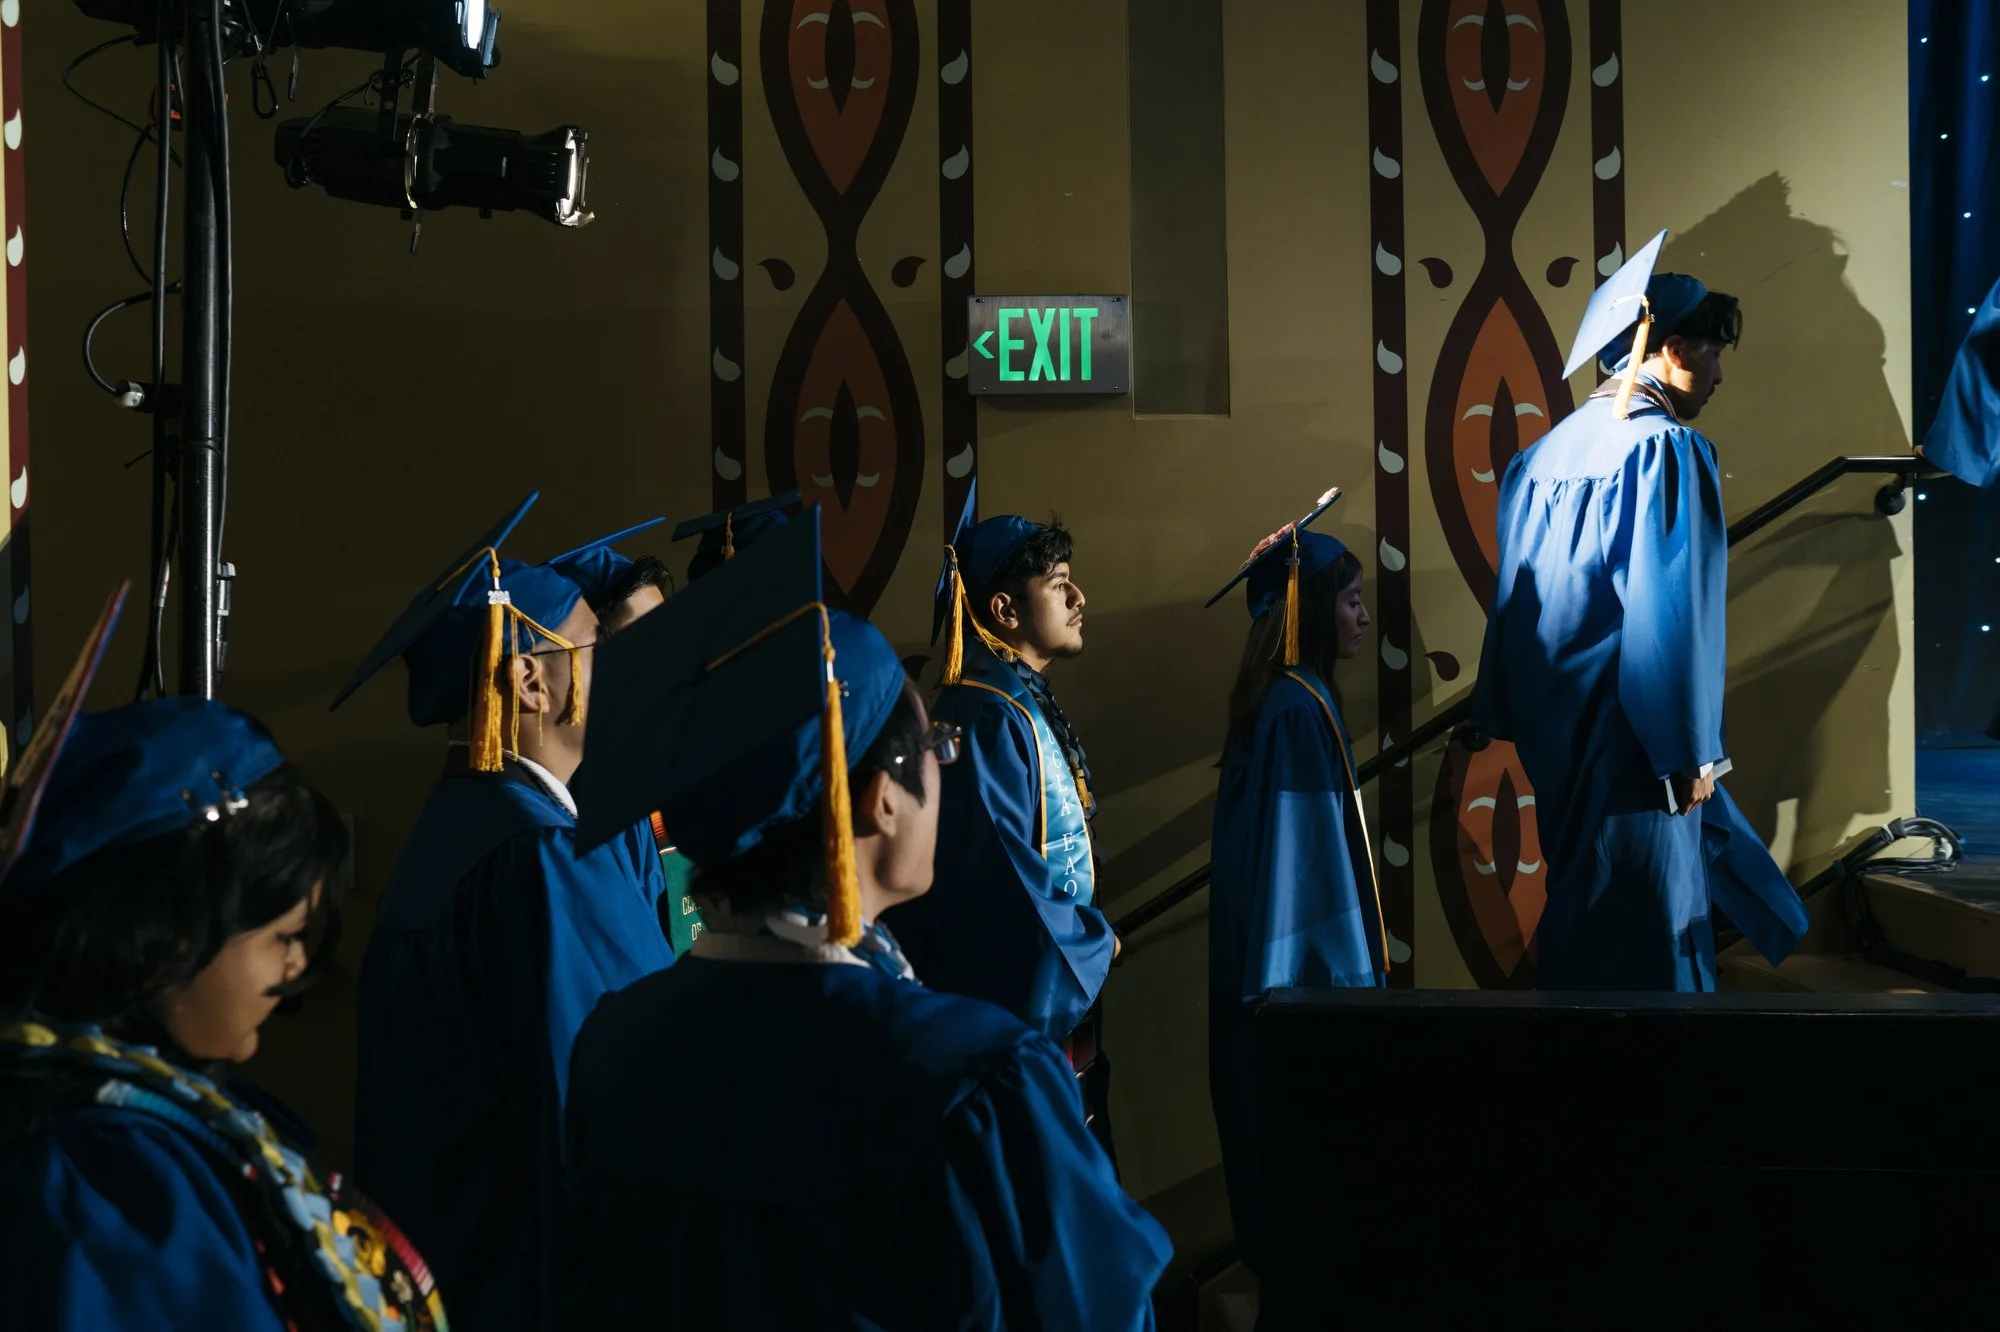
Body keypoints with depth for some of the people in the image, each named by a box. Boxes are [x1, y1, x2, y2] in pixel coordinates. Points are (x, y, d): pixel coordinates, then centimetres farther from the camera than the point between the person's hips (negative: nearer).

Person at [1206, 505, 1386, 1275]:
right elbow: (1307, 852, -21)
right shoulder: (1299, 710, -20)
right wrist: (1343, 969, -17)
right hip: (1303, 963, -10)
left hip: (1275, 960, 10)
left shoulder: (1286, 699, 9)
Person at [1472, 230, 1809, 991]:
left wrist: (1509, 720, 18)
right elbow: (1670, 613, -19)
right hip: (1624, 735, -8)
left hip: (1553, 728, 8)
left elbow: (1517, 592, 12)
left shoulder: (1553, 449, 8)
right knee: (1637, 936, 1)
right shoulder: (1664, 448, -15)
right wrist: (1688, 754, -13)